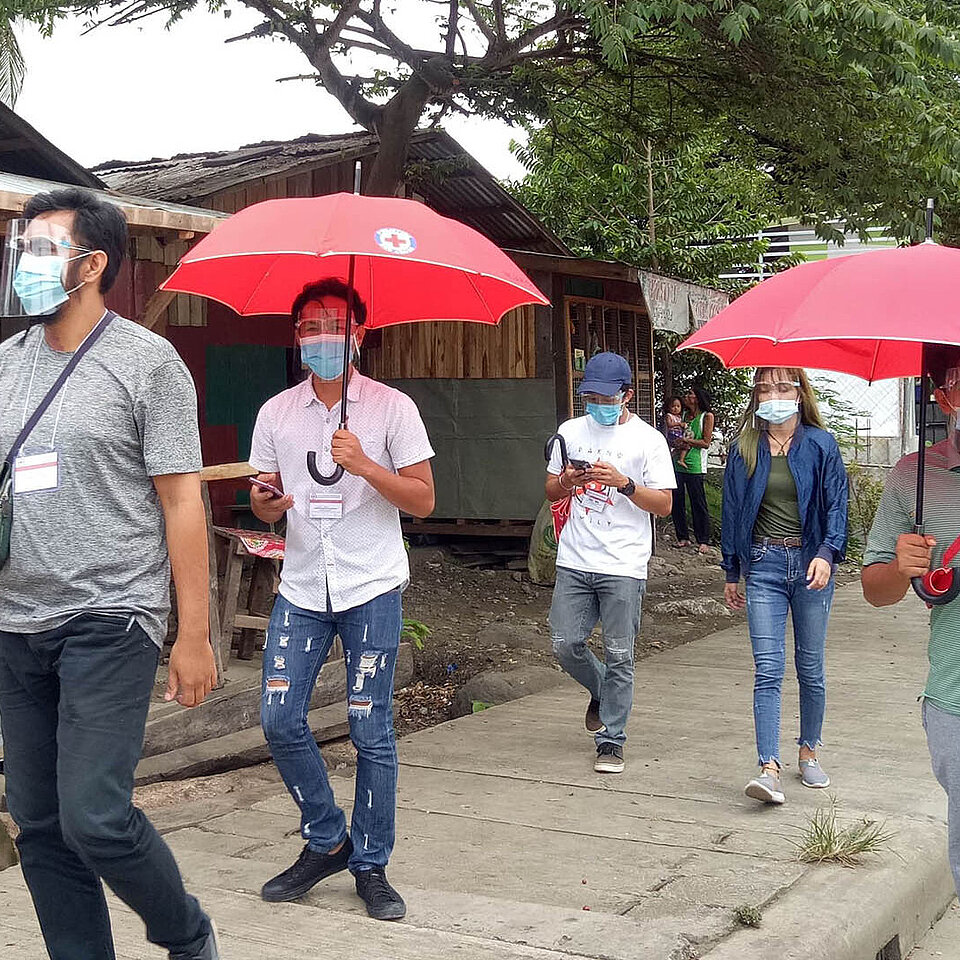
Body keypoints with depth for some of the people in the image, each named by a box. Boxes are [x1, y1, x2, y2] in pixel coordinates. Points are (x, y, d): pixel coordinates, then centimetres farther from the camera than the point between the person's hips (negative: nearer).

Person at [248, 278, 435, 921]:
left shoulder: (392, 407, -1)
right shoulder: (276, 413, 9)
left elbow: (423, 501, -4)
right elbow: (267, 502, 14)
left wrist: (364, 464, -18)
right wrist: (267, 503, -9)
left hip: (371, 589, -3)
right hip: (302, 589, 4)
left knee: (371, 732, -1)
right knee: (280, 721, -1)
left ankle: (371, 865, 13)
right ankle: (326, 841, 19)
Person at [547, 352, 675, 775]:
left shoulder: (647, 439, -1)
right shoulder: (572, 431, 11)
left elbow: (664, 504, -3)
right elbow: (550, 492, 17)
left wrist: (624, 483, -18)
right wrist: (567, 481, -6)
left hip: (624, 566, -4)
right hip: (574, 561, 4)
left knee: (618, 656, 0)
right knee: (565, 644, 2)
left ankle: (611, 740, 11)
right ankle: (602, 692, 32)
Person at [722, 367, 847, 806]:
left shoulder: (821, 445, 1)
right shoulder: (744, 449, 6)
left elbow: (836, 504, -2)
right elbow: (731, 511, 11)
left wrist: (827, 554, -18)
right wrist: (731, 573, 11)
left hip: (811, 563, 0)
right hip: (764, 565, 0)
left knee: (810, 667, 10)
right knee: (768, 670, -9)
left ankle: (809, 752, 28)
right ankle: (769, 768, -15)